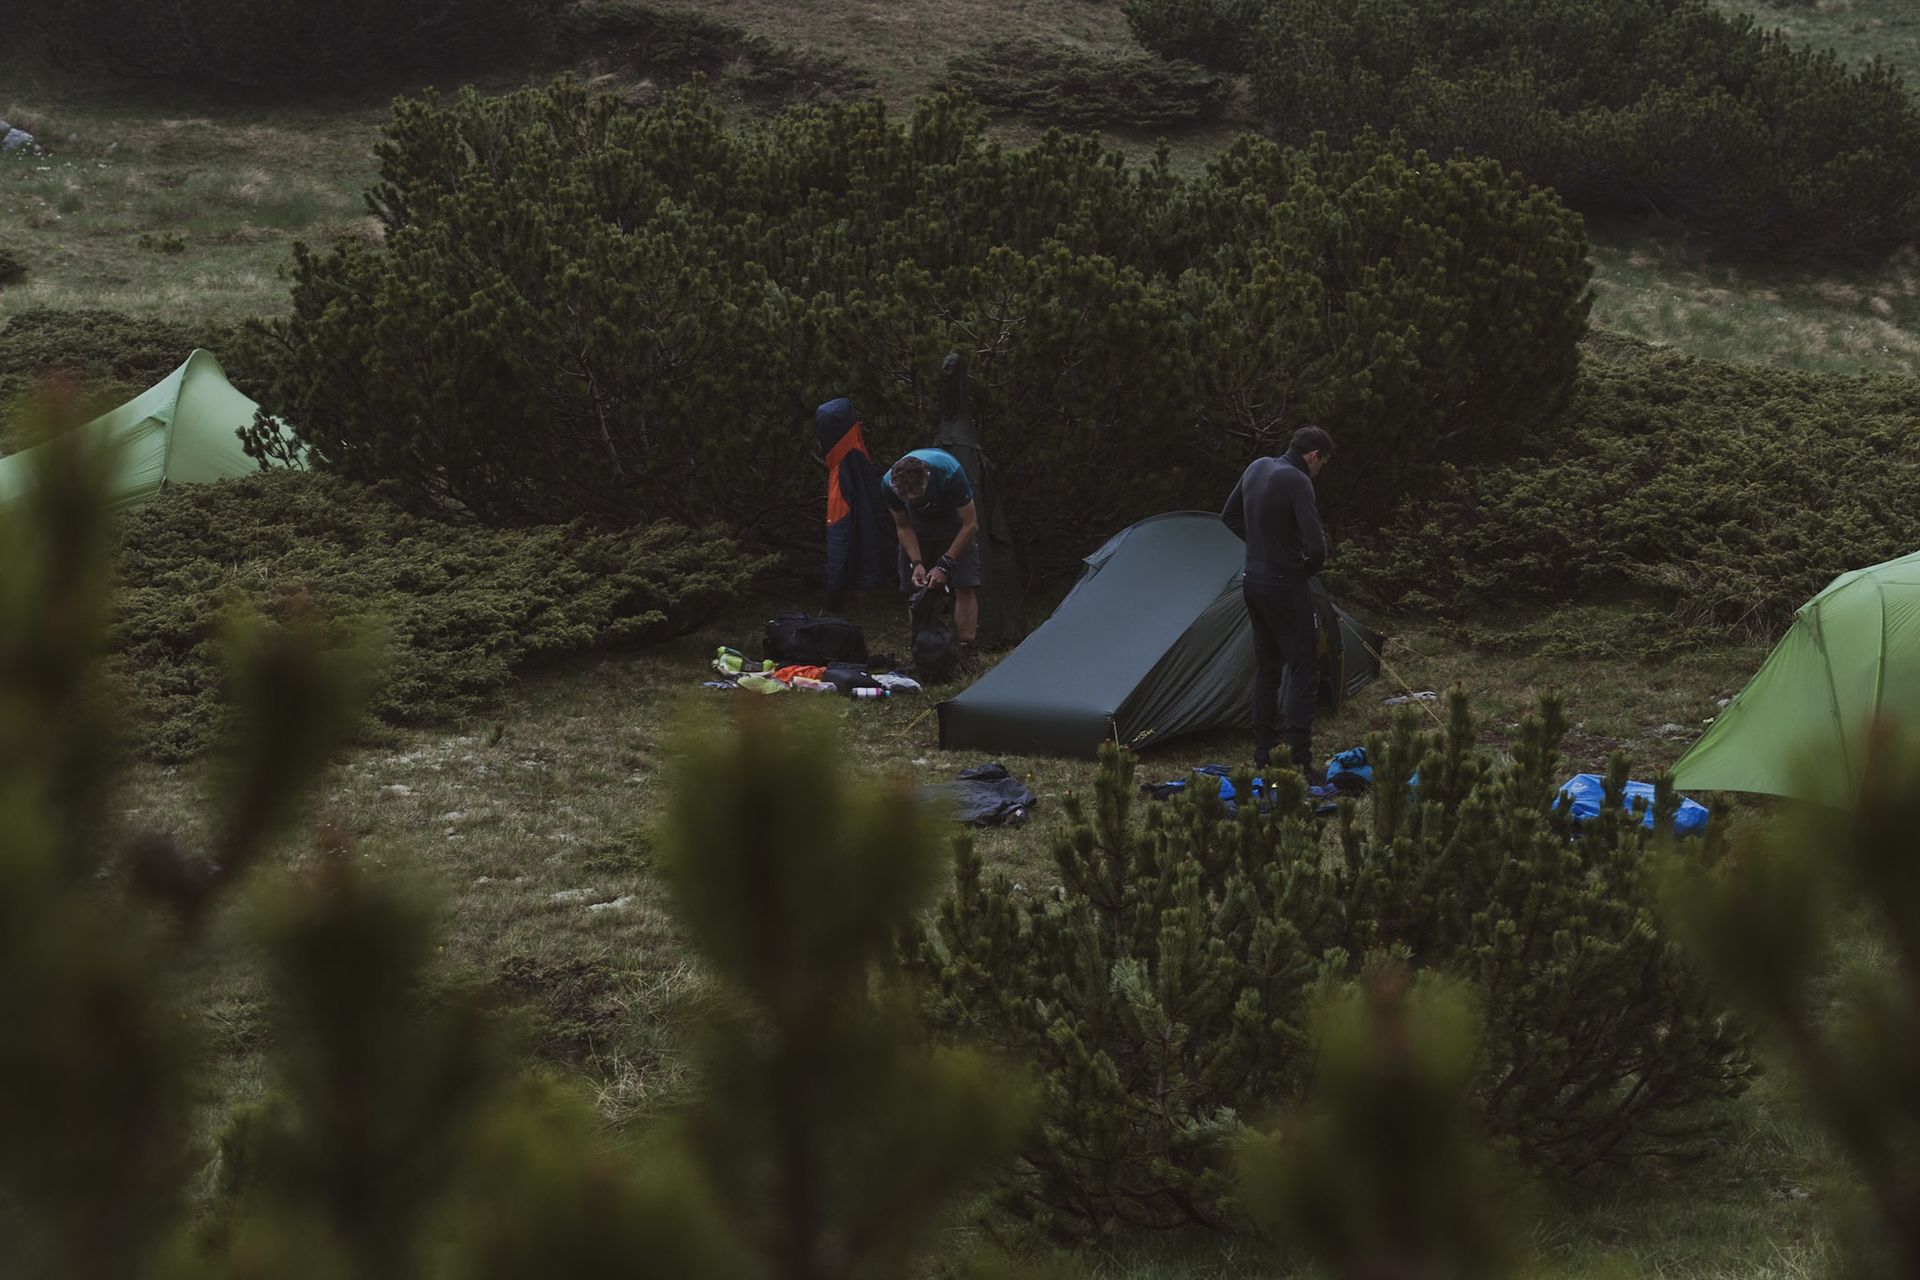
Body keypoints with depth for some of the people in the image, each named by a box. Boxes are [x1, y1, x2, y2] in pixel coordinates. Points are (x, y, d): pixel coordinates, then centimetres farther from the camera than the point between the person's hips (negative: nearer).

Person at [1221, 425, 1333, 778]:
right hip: (1286, 587, -8)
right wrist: (1309, 567, -3)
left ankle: (1262, 754, 20)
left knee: (1266, 667, 16)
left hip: (1254, 583, 8)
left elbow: (1230, 516, 21)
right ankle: (1299, 760, -10)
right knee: (1303, 669, -4)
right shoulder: (1297, 482, -18)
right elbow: (1316, 544, -25)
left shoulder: (1256, 468, 7)